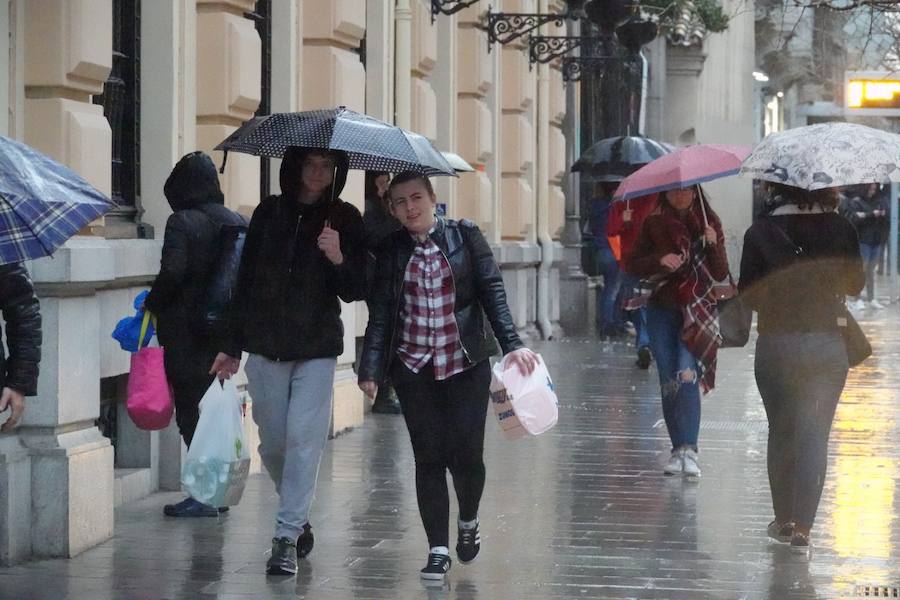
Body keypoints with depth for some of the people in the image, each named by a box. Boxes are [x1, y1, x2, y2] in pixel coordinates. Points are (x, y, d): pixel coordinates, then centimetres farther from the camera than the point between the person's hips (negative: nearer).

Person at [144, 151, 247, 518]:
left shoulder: (182, 222, -11)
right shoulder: (238, 222, 8)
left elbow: (172, 272, -20)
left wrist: (152, 303, -5)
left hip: (187, 332, -6)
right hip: (227, 331, 7)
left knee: (190, 409, -2)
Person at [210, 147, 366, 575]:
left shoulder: (345, 220, 0)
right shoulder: (269, 212, 5)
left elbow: (356, 292, -2)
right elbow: (245, 279, 10)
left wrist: (339, 260, -23)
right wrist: (232, 345, 10)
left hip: (317, 350, -2)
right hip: (266, 346, 2)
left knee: (304, 439, -10)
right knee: (273, 443, 7)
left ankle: (287, 536, -8)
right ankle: (298, 518, 28)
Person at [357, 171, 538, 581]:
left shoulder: (465, 236, 0)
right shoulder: (390, 251, 3)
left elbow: (492, 291, -3)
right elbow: (380, 313, 1)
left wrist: (511, 344, -15)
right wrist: (371, 369, -7)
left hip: (466, 365, -1)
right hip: (414, 369, 1)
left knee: (466, 454, -3)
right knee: (429, 458, 0)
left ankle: (468, 523, 27)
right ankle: (438, 548, 9)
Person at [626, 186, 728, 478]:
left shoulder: (709, 223, 5)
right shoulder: (654, 224, 7)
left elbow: (721, 273, 2)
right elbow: (634, 265, 4)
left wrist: (712, 245, -15)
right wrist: (660, 260, -14)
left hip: (696, 309, -2)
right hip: (662, 311, 2)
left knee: (687, 374, -19)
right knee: (668, 382, 1)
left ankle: (688, 449, -24)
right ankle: (679, 449, 11)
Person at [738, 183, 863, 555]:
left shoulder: (760, 233, -10)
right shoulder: (840, 229, -5)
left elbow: (748, 294, -6)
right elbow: (855, 285, 5)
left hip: (776, 346, 0)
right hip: (828, 346, 0)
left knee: (781, 434, 15)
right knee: (815, 437, 4)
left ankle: (783, 521, 22)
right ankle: (802, 528, -5)